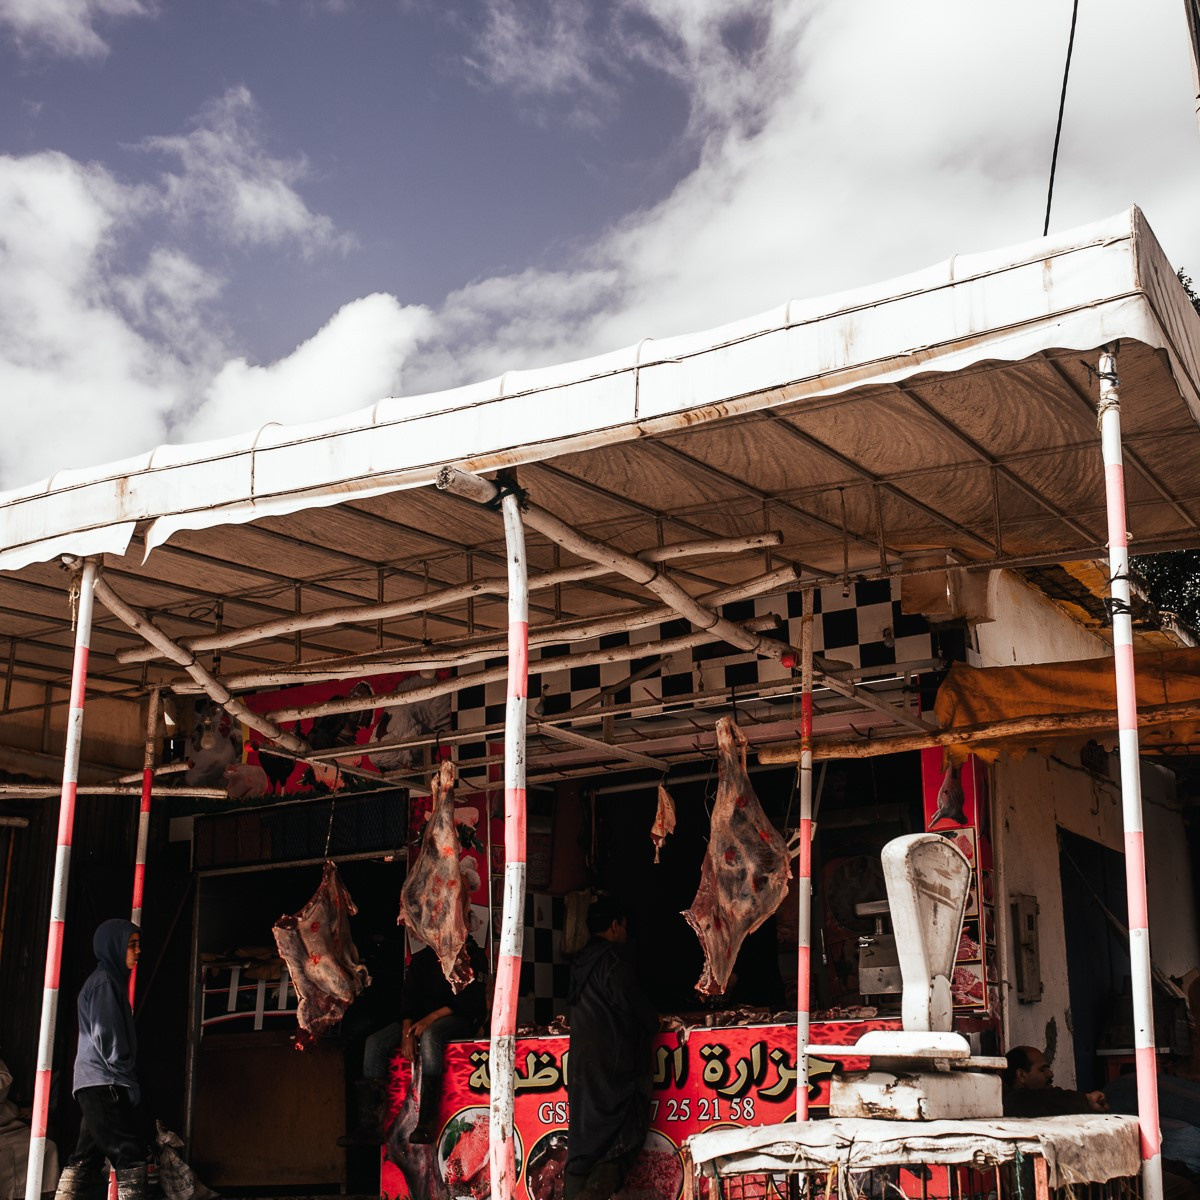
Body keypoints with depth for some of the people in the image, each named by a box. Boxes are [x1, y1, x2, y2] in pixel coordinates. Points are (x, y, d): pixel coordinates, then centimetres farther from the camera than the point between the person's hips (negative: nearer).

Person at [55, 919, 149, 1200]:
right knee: (132, 1154, -10)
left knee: (86, 1160, 6)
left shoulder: (109, 979, 22)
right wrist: (129, 1082, -15)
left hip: (96, 1086, 10)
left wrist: (127, 1080, 17)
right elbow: (106, 1038, -16)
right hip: (105, 1083, -10)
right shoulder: (104, 982, -8)